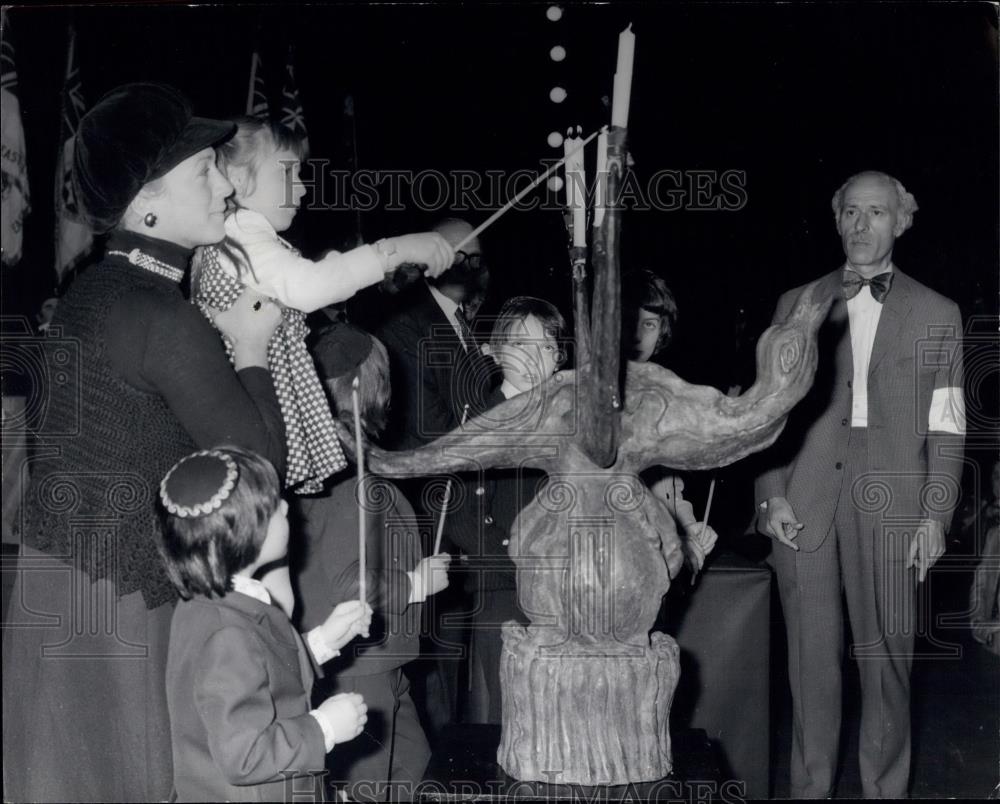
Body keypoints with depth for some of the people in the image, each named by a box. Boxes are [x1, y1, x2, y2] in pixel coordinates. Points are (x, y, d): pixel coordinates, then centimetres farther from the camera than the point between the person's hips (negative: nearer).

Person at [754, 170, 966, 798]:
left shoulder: (938, 314, 9)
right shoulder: (796, 306, 12)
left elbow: (946, 427, 6)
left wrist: (936, 516, -2)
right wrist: (771, 495, 1)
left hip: (890, 505, -1)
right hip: (805, 504, 1)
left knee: (887, 657, 1)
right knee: (812, 655, 4)